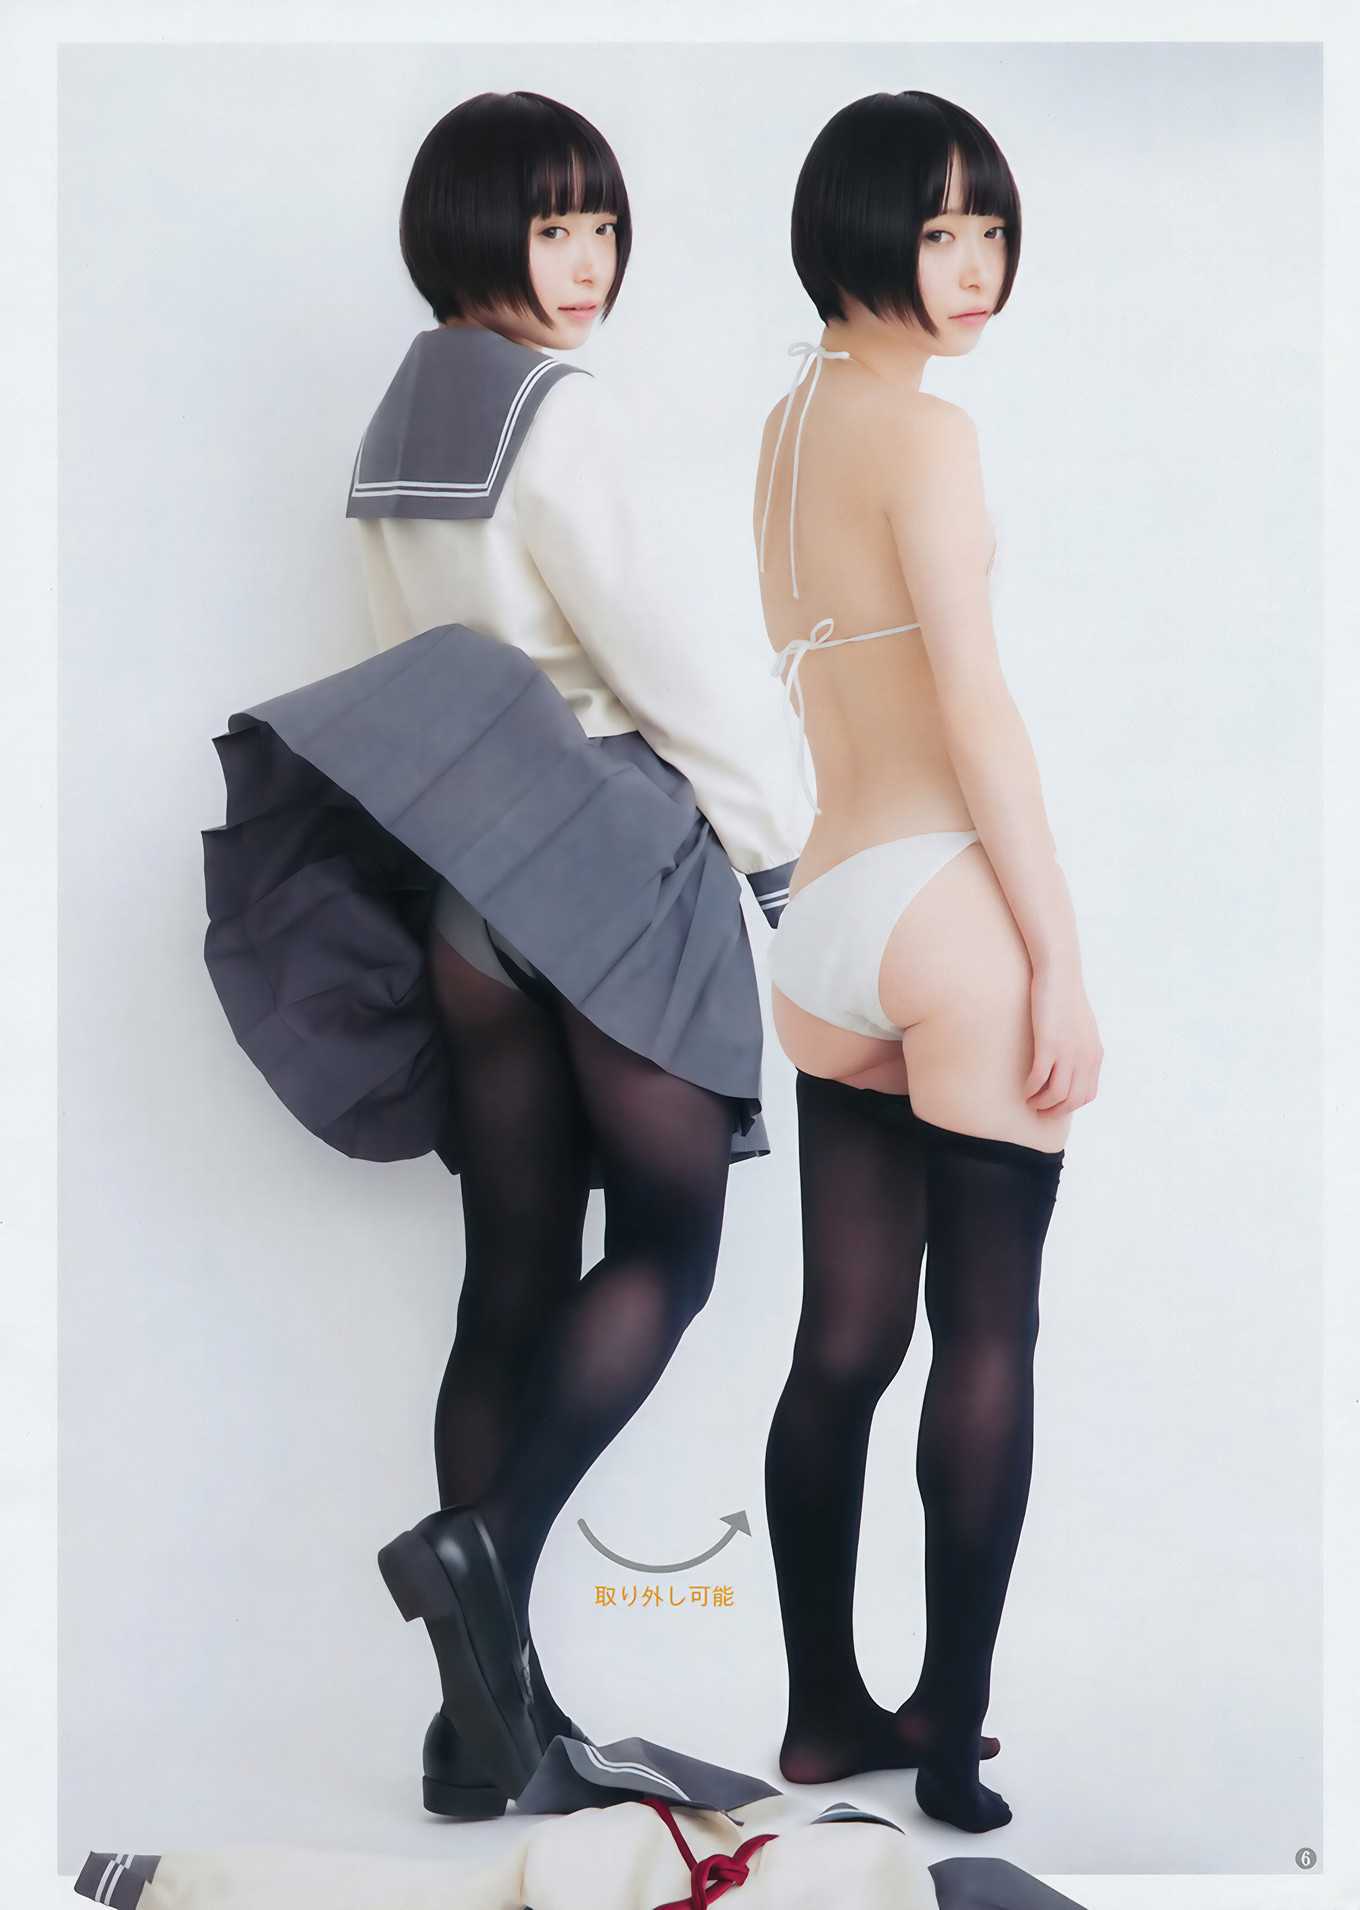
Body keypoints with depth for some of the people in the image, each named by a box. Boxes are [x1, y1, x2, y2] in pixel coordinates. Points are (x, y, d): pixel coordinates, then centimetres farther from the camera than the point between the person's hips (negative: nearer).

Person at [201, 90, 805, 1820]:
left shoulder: (403, 414, 14)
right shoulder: (549, 409, -12)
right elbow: (652, 648, -14)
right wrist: (777, 823, -3)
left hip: (462, 875, 8)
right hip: (612, 851, -8)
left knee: (513, 1274, 8)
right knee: (666, 1246, 2)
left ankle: (489, 1704, 11)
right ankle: (487, 1547, -15)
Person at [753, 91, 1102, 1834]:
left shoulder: (786, 422, 16)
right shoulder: (925, 431, -10)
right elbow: (975, 705, -16)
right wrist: (1060, 956, -14)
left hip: (821, 909, 8)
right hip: (946, 905, -8)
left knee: (843, 1338, 13)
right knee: (988, 1340, 1)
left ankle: (823, 1715, 23)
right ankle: (951, 1740, 9)